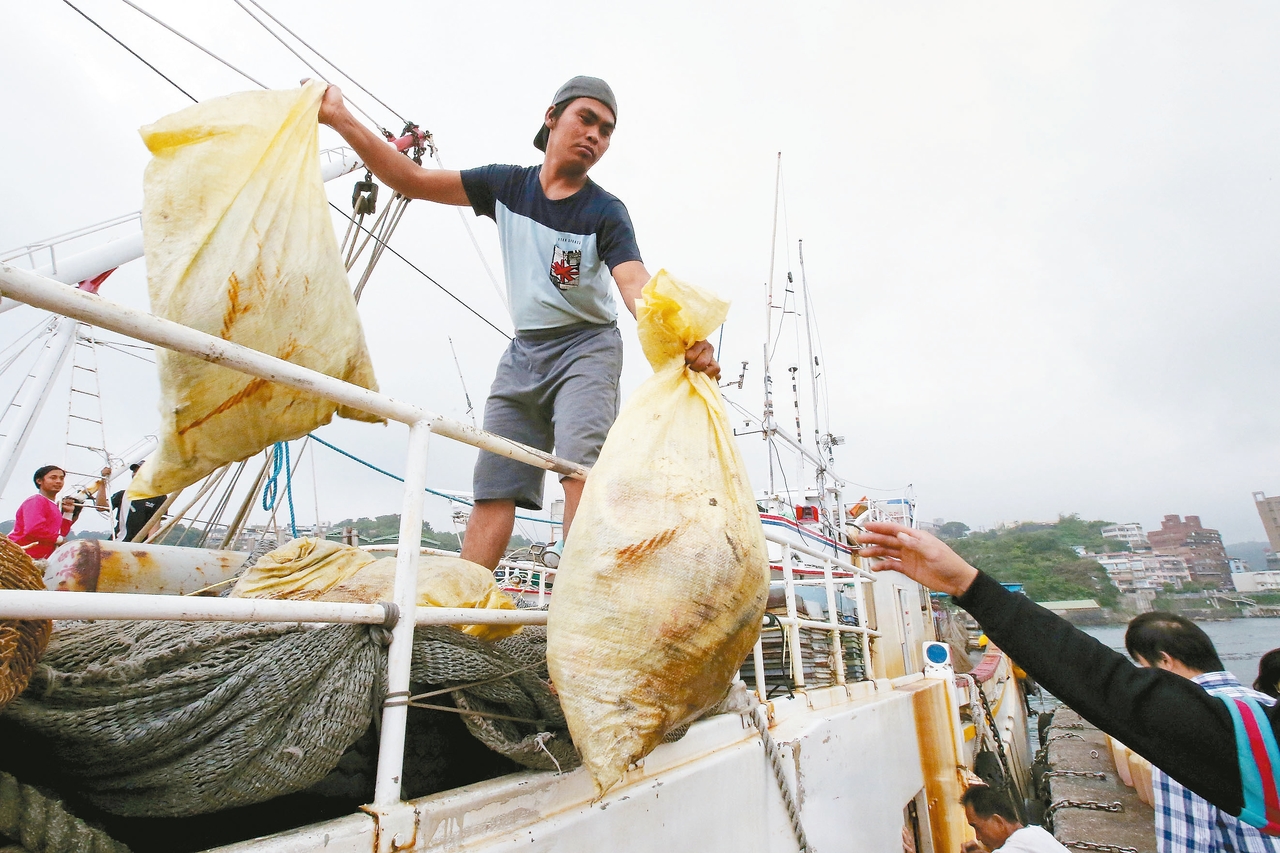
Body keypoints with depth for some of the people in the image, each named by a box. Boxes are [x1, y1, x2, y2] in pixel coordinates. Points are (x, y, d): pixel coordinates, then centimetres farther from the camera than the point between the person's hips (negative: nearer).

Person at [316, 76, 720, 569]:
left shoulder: (605, 212, -5)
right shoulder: (507, 185, 7)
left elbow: (634, 282, -23)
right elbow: (410, 180, 8)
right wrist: (340, 118, 0)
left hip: (586, 348, -3)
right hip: (523, 352, 4)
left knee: (580, 465, -26)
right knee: (493, 486, -3)